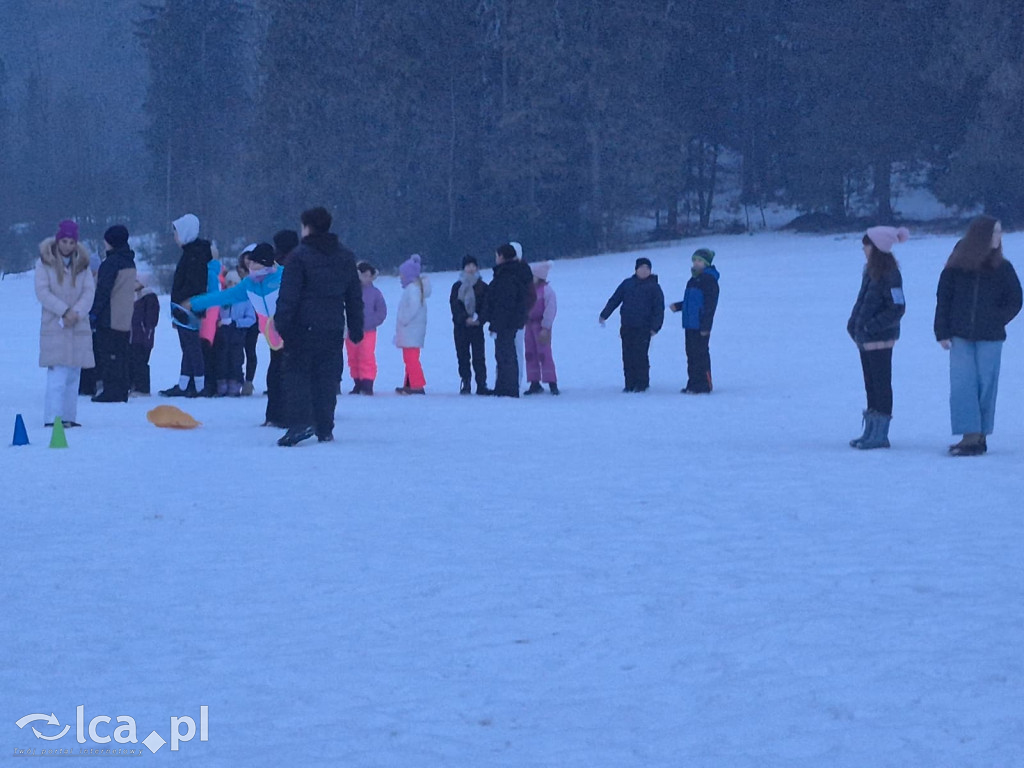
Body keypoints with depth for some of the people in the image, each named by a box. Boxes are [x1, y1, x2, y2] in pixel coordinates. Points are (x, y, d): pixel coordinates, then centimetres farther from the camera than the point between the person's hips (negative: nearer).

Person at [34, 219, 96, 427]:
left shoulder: (82, 264, 9)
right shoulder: (45, 262, -1)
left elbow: (89, 291, 2)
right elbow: (42, 292, -7)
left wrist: (77, 312, -14)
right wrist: (64, 311, -16)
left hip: (78, 325, 4)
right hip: (54, 325, -4)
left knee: (73, 374, 6)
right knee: (57, 373, -14)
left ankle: (68, 416, 11)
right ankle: (53, 417, -17)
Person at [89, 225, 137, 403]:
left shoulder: (111, 262, -14)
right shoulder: (130, 262, 13)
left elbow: (103, 289, -17)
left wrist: (94, 312, -12)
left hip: (110, 318, -9)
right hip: (126, 318, 9)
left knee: (108, 355, -5)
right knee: (121, 354, 13)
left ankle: (111, 391, -8)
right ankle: (122, 391, 14)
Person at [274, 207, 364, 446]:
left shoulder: (299, 256, -7)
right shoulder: (345, 257, 13)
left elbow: (289, 295, -12)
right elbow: (355, 296, 18)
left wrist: (281, 323, -9)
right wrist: (356, 328, 23)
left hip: (304, 327, -5)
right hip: (333, 328, 5)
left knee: (297, 374, 0)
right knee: (327, 377, 8)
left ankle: (301, 422, -16)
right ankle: (325, 429, 7)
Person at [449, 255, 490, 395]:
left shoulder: (483, 287, 7)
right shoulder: (457, 286, 8)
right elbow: (454, 305, -1)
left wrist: (479, 319, -17)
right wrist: (465, 318, -16)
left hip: (477, 326, -1)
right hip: (461, 326, 1)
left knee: (478, 357, -7)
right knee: (463, 356, 3)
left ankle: (481, 385, -6)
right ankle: (465, 384, 9)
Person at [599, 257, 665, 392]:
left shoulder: (653, 287, 3)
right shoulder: (627, 284, 12)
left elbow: (659, 308, 1)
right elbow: (614, 300, 16)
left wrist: (655, 327, -7)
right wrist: (604, 315, 11)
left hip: (643, 329, -4)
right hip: (627, 327, 4)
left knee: (640, 356, -9)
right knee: (628, 356, 3)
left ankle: (642, 384, -1)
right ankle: (630, 384, 9)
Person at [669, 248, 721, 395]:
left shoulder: (709, 280, -10)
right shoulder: (694, 280, 19)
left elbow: (710, 304, -15)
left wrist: (705, 326, -19)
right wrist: (678, 306, 11)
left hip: (700, 326, -10)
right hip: (690, 325, 10)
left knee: (701, 355, -8)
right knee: (691, 355, 11)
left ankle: (704, 385, -6)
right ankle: (693, 384, 16)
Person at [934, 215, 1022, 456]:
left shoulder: (1002, 268, 2)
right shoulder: (956, 267, 1)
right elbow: (943, 299, 5)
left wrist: (995, 322, -7)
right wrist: (942, 332, -1)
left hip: (989, 339, 0)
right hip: (961, 337, 0)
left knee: (986, 386, 1)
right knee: (962, 386, -7)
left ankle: (981, 437, 7)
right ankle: (970, 436, -8)